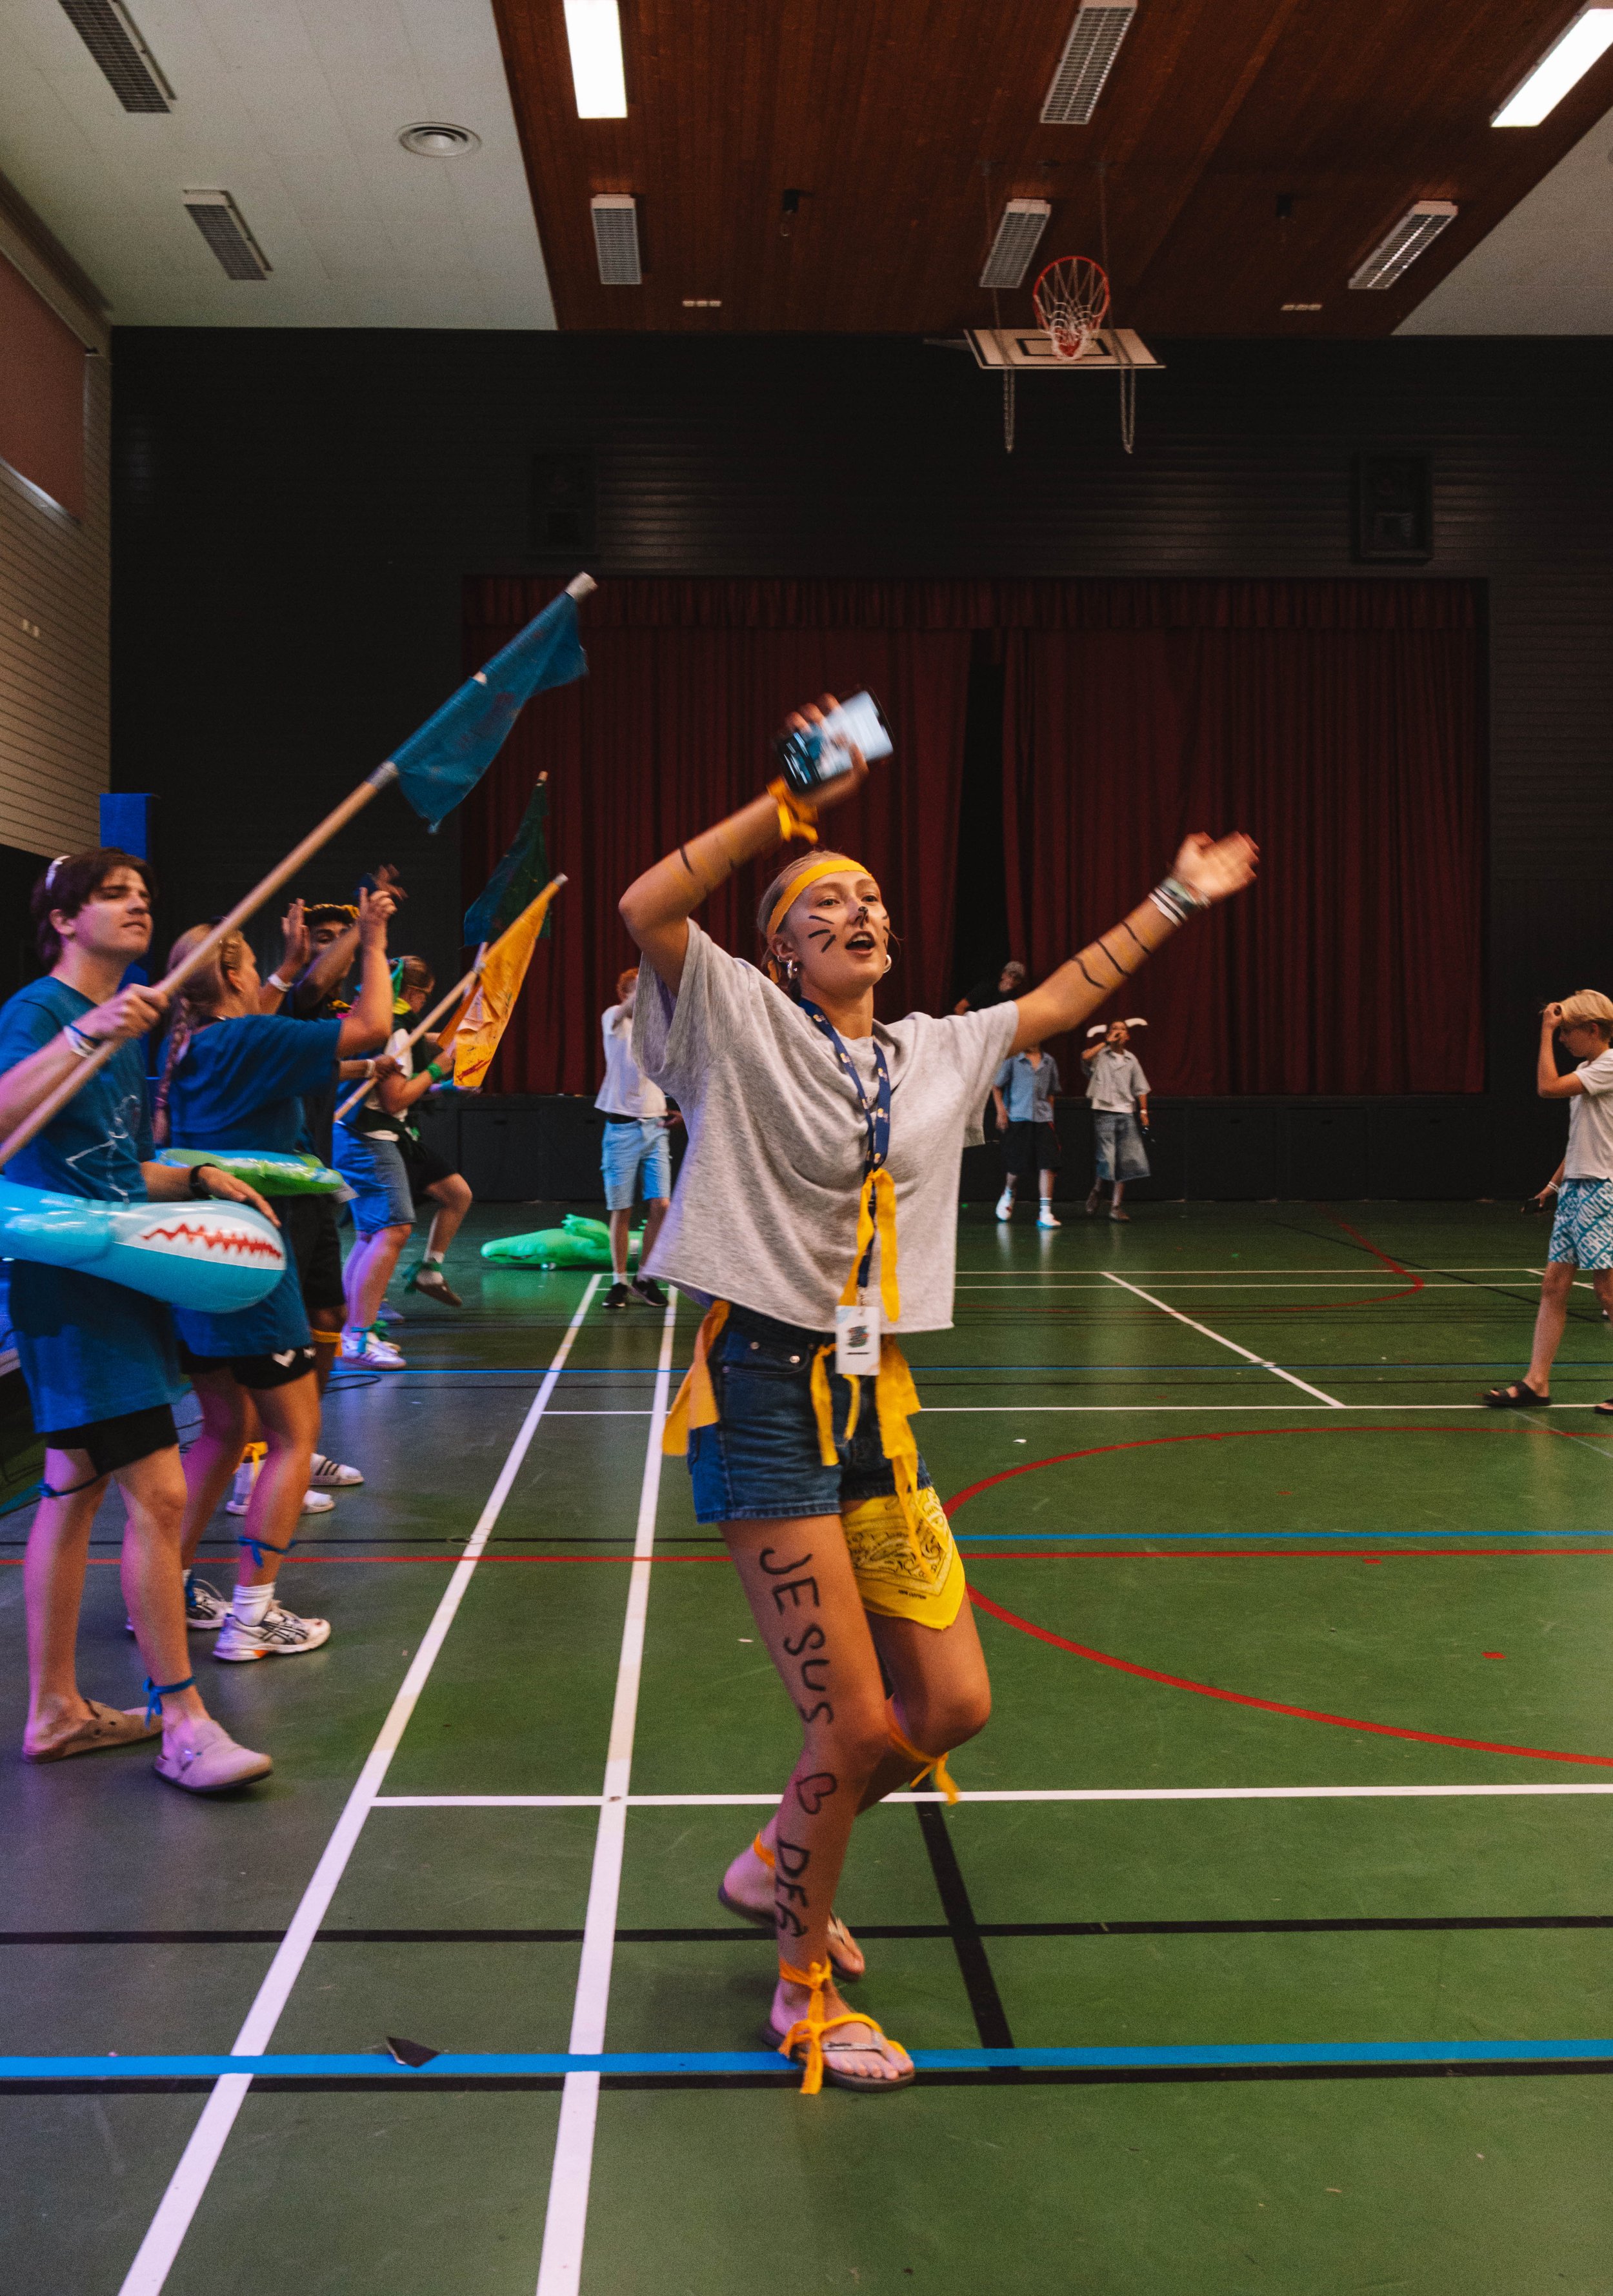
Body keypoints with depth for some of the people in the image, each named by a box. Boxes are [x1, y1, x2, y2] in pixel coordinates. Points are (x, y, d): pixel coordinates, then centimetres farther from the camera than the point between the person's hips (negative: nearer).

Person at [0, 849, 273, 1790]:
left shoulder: (132, 1026, 17)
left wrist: (198, 1177, 11)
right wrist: (85, 1035, -36)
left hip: (118, 1278, 10)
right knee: (158, 1493, -11)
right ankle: (184, 1724, -3)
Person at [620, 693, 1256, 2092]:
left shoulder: (939, 1053, 14)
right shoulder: (743, 1027, -2)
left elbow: (1063, 998, 27)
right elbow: (646, 910, -17)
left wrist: (1177, 901, 32)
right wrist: (790, 802, -16)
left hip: (876, 1404, 6)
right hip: (763, 1396, -6)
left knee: (953, 1707, 6)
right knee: (859, 1725, -6)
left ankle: (775, 1862, 34)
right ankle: (805, 1991, 19)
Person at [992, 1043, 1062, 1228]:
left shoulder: (1049, 1062, 10)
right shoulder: (1013, 1059, -1)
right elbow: (996, 1086, 4)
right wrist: (1001, 1111, -4)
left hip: (1043, 1119, 2)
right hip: (1017, 1118, -2)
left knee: (1048, 1164, -10)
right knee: (1015, 1165, 4)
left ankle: (1045, 1212, -8)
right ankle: (1008, 1194, 37)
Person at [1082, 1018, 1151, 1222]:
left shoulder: (1131, 1059, 13)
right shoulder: (1100, 1055, 2)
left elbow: (1140, 1088, 14)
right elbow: (1086, 1057, -21)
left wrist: (1144, 1111, 4)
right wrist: (1107, 1042, -11)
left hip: (1126, 1113, 4)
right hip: (1104, 1113, -4)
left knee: (1126, 1162, 0)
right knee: (1106, 1158, -10)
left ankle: (1115, 1206, 6)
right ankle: (1097, 1192, 18)